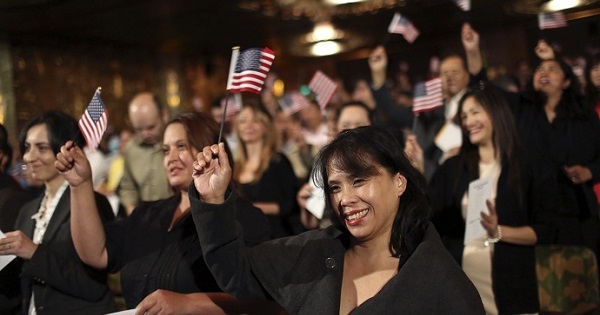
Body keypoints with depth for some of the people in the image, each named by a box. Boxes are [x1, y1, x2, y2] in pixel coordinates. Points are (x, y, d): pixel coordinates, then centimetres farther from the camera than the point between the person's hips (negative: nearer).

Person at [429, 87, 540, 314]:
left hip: (509, 282, -2)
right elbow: (430, 220, -1)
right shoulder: (452, 168, 8)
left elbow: (541, 231, -4)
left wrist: (498, 232, -18)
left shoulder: (525, 167, -1)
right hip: (460, 279, 2)